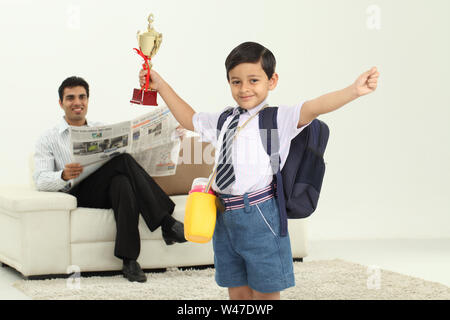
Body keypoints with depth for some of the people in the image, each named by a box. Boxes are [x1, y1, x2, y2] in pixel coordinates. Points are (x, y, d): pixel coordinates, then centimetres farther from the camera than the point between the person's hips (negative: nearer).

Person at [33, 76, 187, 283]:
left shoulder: (103, 130, 25)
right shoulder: (49, 139, 12)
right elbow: (41, 180, -1)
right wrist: (64, 175, -24)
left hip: (109, 190, 4)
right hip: (80, 194, -4)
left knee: (122, 182, -36)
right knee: (123, 161, -30)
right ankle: (167, 223, -35)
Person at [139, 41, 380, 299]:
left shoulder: (279, 119, -6)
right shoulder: (222, 121, 12)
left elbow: (314, 108, -22)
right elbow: (189, 119, 30)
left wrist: (354, 91, -39)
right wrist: (160, 85, 28)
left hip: (259, 216, -5)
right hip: (224, 216, 6)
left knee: (265, 293, 4)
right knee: (237, 292, 14)